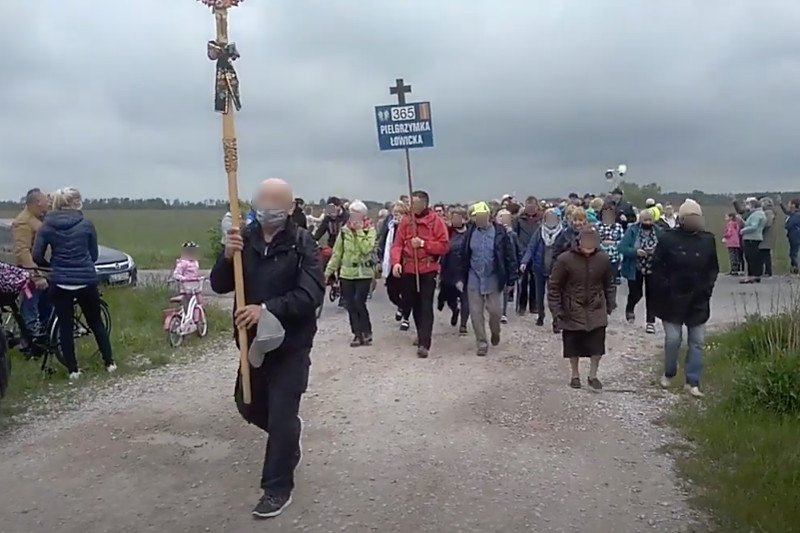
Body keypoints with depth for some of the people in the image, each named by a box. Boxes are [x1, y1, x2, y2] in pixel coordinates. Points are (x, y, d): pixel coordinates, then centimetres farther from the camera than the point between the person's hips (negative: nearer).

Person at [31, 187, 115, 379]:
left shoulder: (47, 225, 1)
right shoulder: (86, 224, -2)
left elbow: (37, 257, -1)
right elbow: (94, 255, 6)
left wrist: (54, 265, 17)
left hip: (60, 283, 1)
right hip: (86, 281, -1)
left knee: (65, 326, 10)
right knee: (96, 322, 15)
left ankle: (73, 370, 13)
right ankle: (109, 362, 19)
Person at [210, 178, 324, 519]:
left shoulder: (302, 243, -13)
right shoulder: (245, 238, 0)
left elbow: (311, 293, -23)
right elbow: (219, 286, -2)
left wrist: (267, 308, -31)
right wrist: (227, 256, -21)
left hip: (291, 344, -5)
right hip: (253, 341, 6)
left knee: (282, 416, -2)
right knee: (249, 406, 21)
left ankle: (278, 488, 15)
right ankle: (288, 437, 50)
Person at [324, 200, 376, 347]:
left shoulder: (370, 230, -4)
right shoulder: (344, 231, 5)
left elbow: (366, 249, -20)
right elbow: (337, 252, 9)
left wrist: (359, 231, -17)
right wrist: (329, 270, 6)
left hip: (364, 273, -4)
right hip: (346, 273, 4)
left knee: (359, 302, -12)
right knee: (350, 305, 3)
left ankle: (367, 332, 7)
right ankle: (358, 334, 14)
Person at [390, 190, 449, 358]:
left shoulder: (436, 221, -6)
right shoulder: (406, 221, 6)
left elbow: (444, 246, -9)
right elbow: (398, 244, 2)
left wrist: (423, 243, -17)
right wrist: (396, 262, -14)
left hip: (428, 270, -4)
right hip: (409, 270, 5)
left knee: (426, 306, -8)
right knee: (414, 304, 16)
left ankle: (424, 344, -10)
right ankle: (421, 334, 35)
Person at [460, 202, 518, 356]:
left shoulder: (500, 232, -9)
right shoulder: (471, 232, 0)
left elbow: (510, 257, -6)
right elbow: (464, 256, 6)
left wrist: (511, 279, -7)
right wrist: (461, 278, 3)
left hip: (493, 279, -2)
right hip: (474, 279, 2)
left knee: (495, 311, 2)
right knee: (476, 313, 4)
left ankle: (495, 332, 34)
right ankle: (482, 343, 18)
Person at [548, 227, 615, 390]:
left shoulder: (603, 258, -6)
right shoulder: (564, 259, -15)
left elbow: (609, 284, 9)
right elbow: (554, 286, -8)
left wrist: (610, 305, 8)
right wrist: (556, 309, -10)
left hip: (596, 311, 2)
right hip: (572, 312, -2)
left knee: (597, 345, 3)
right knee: (573, 346, 9)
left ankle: (593, 375, 23)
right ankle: (575, 375, 29)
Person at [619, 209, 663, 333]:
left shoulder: (658, 231, -5)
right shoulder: (632, 230, -11)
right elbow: (622, 247, -14)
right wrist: (636, 251, -28)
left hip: (653, 269, 2)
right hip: (635, 269, -1)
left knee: (651, 295, 4)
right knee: (635, 294, 7)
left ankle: (650, 322, 15)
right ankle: (629, 309, 41)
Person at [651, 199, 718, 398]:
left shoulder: (708, 239, 2)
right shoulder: (668, 239, -7)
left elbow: (713, 268, 11)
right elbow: (657, 267, -4)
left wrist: (708, 286, -1)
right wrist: (664, 289, -11)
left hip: (698, 300, 3)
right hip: (673, 299, -3)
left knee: (697, 341, 5)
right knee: (673, 339, 1)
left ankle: (693, 382, 13)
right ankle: (668, 374, 25)